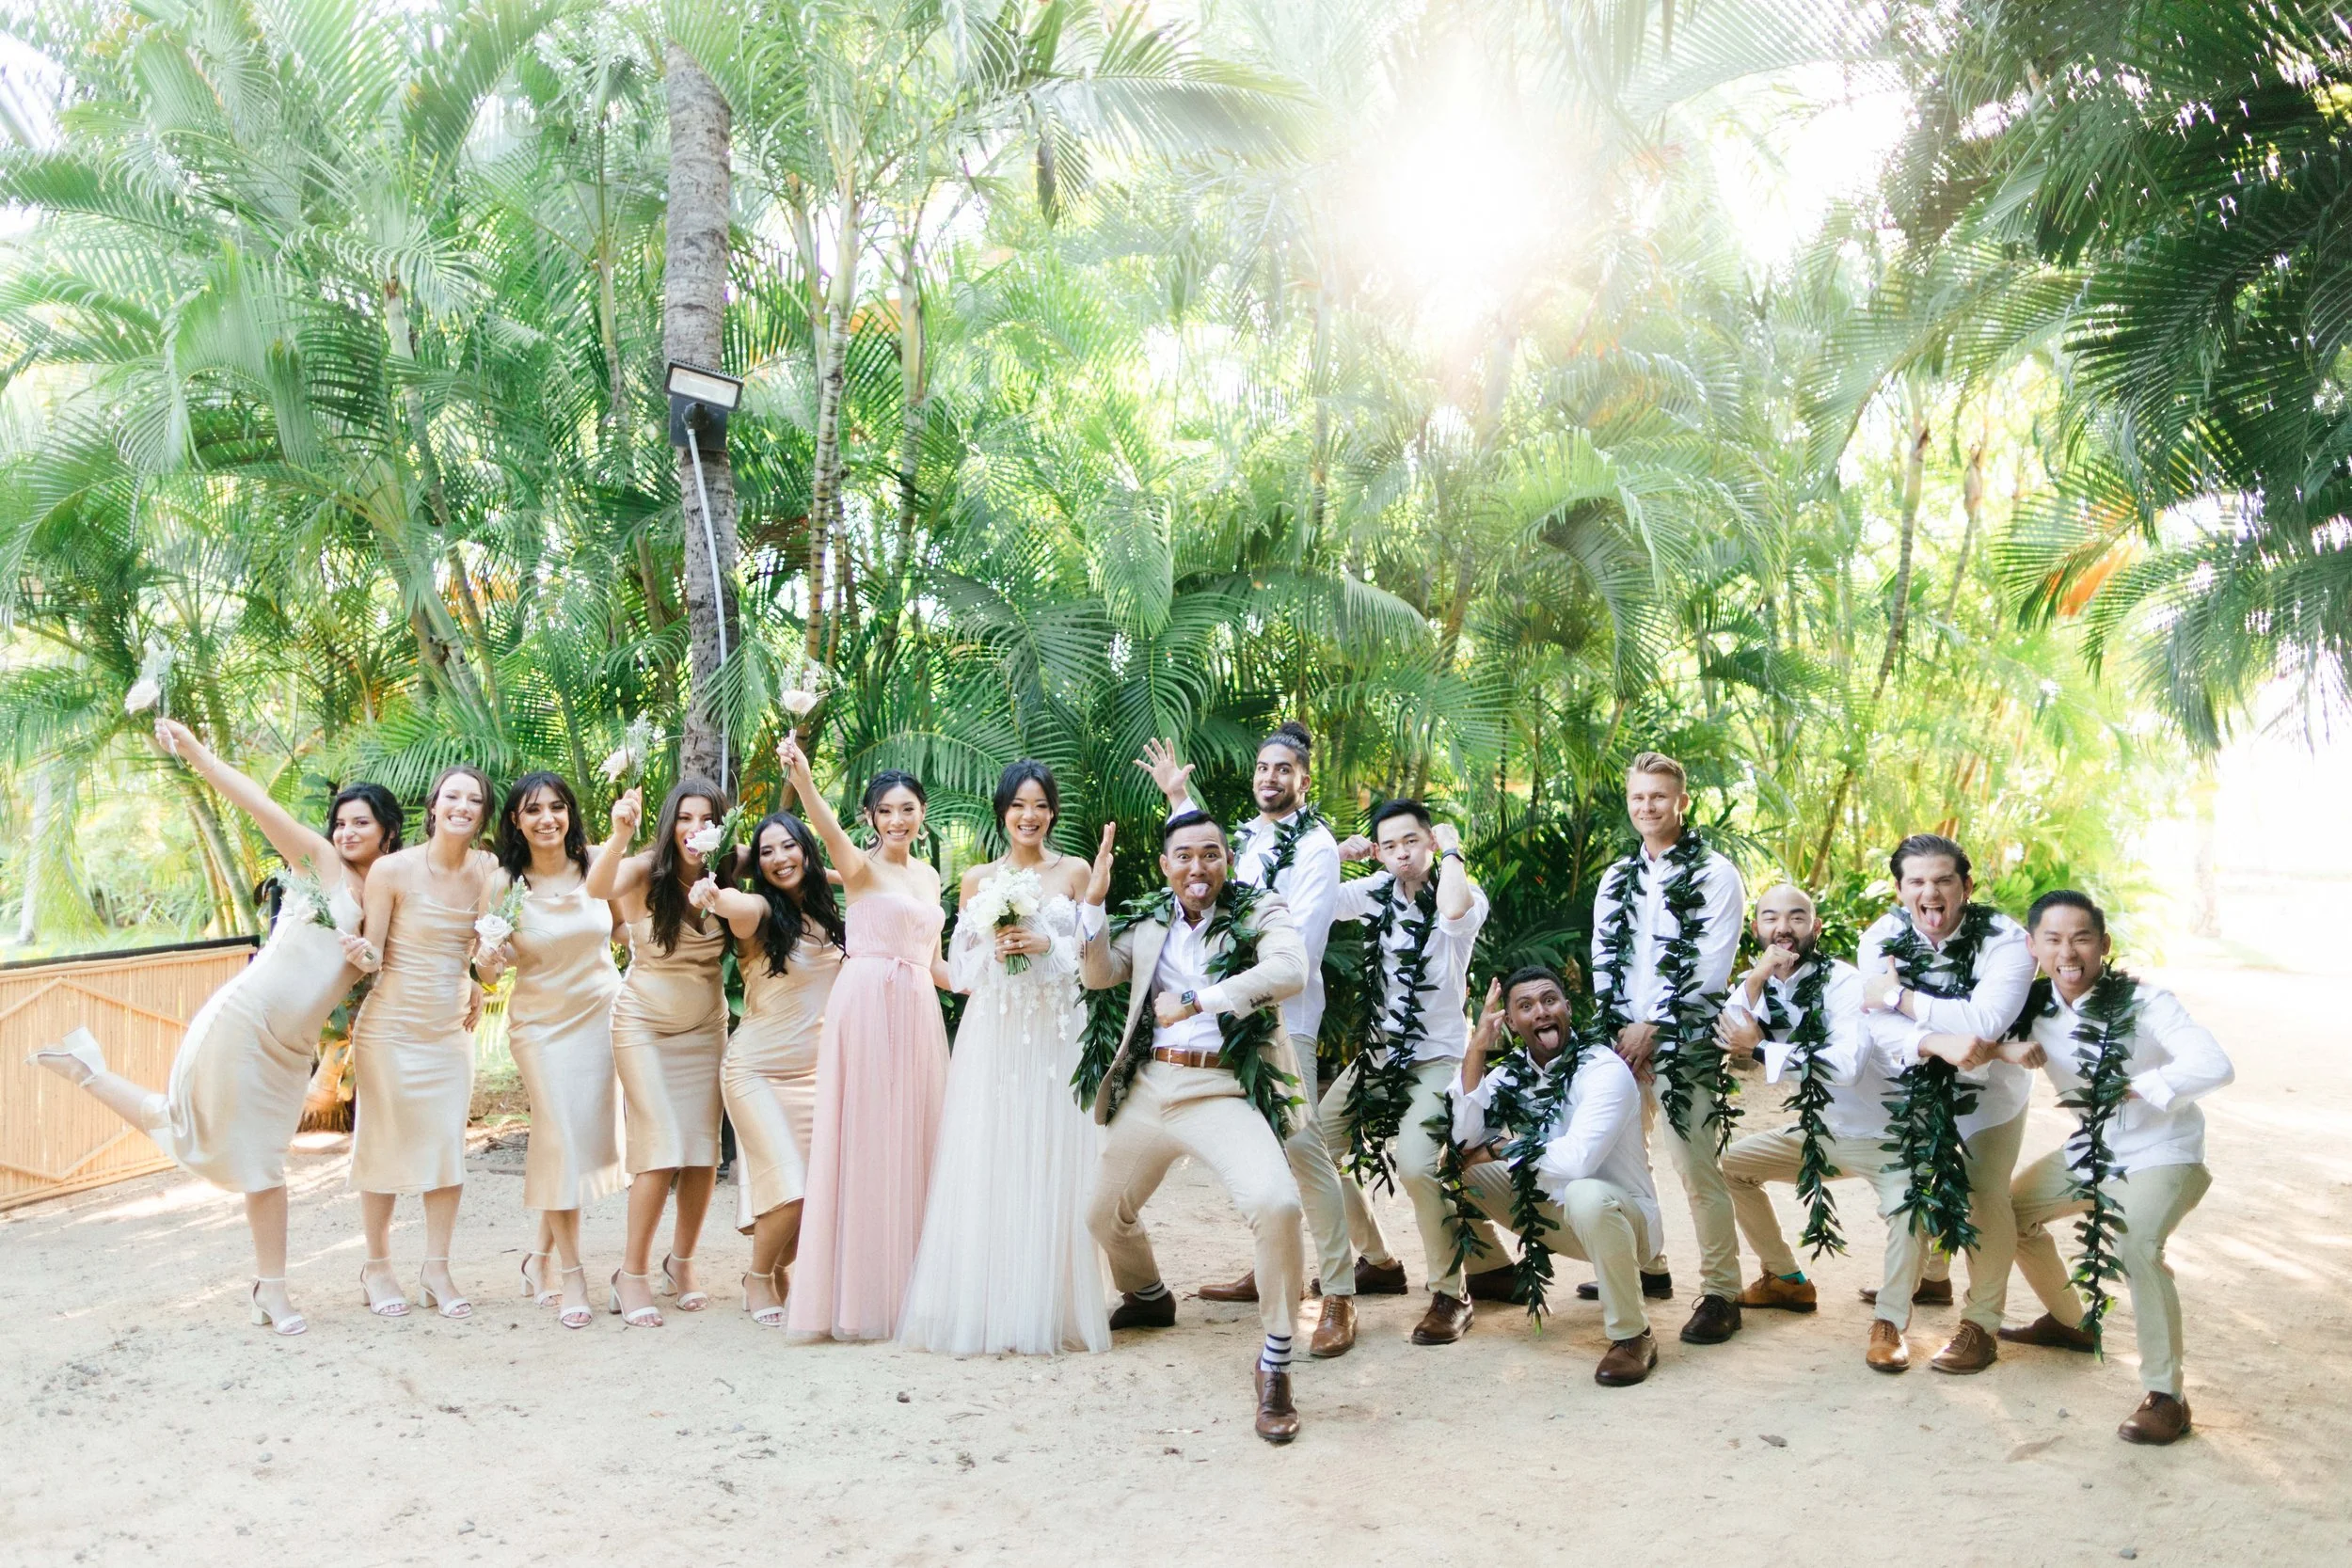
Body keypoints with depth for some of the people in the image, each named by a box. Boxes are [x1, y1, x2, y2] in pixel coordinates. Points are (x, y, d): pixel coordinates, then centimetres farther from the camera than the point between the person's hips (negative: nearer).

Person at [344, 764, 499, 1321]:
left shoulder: (487, 870, -2)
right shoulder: (393, 869, -12)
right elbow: (374, 955, -10)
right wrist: (361, 954, -31)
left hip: (451, 1029, 4)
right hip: (391, 1026, -4)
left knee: (449, 1146, 4)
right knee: (385, 1146, 5)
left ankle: (437, 1271, 16)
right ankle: (377, 1268, 20)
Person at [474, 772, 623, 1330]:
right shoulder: (505, 884, -8)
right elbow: (491, 968, -3)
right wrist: (486, 959, -26)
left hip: (603, 1015, 2)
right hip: (542, 1023, -2)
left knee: (591, 1134, 6)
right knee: (561, 1138, -5)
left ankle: (540, 1255, 26)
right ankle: (572, 1275, 5)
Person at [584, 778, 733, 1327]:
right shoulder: (645, 872, -16)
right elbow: (598, 887, -35)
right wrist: (620, 834, -51)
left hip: (706, 1029, 4)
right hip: (645, 1026, -4)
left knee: (704, 1150, 3)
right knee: (662, 1151, -10)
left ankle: (681, 1262, 21)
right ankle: (631, 1274, 3)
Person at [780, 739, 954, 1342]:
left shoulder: (928, 875, 17)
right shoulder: (862, 866, -3)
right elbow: (829, 828, -26)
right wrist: (801, 777, -45)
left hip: (919, 1014, 7)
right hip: (867, 1008, -7)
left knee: (913, 1141, 9)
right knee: (865, 1140, -4)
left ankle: (908, 1284, 19)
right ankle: (860, 1290, 4)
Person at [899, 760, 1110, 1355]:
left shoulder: (1074, 872, 7)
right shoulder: (978, 880, 11)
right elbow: (959, 966, 10)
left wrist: (1046, 945, -12)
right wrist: (993, 950, -9)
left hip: (1057, 1035, -1)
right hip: (992, 1035, 1)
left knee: (1050, 1164, -3)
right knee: (986, 1165, -3)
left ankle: (1048, 1307, 5)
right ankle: (982, 1304, 3)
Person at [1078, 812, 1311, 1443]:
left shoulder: (1260, 911, -4)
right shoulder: (1149, 922, 11)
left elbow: (1289, 972, -21)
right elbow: (1098, 975, 8)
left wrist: (1195, 1002, -25)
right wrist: (1095, 898, -2)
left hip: (1223, 1091, -5)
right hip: (1148, 1089, 6)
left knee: (1276, 1205, -29)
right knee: (1106, 1215, 20)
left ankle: (1275, 1365, -12)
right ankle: (1148, 1297, 53)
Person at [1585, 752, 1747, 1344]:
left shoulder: (1714, 874, -2)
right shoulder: (1617, 879, 15)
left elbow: (1711, 966, -9)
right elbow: (1603, 962, 12)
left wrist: (1652, 1026, -11)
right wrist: (1620, 1030, -1)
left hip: (1685, 1044, -6)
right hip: (1622, 1038, 6)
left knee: (1698, 1171, -8)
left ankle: (1721, 1293, 1)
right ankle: (1646, 1268, 25)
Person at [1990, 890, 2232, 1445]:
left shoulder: (2142, 1002, -25)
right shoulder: (2034, 1005, -9)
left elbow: (2214, 1066, -36)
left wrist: (2126, 1089, -38)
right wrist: (2005, 1049, -32)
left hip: (2160, 1151, -7)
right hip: (2089, 1150, 7)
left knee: (2133, 1246, -31)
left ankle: (2166, 1396, -17)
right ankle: (2070, 1323, 39)